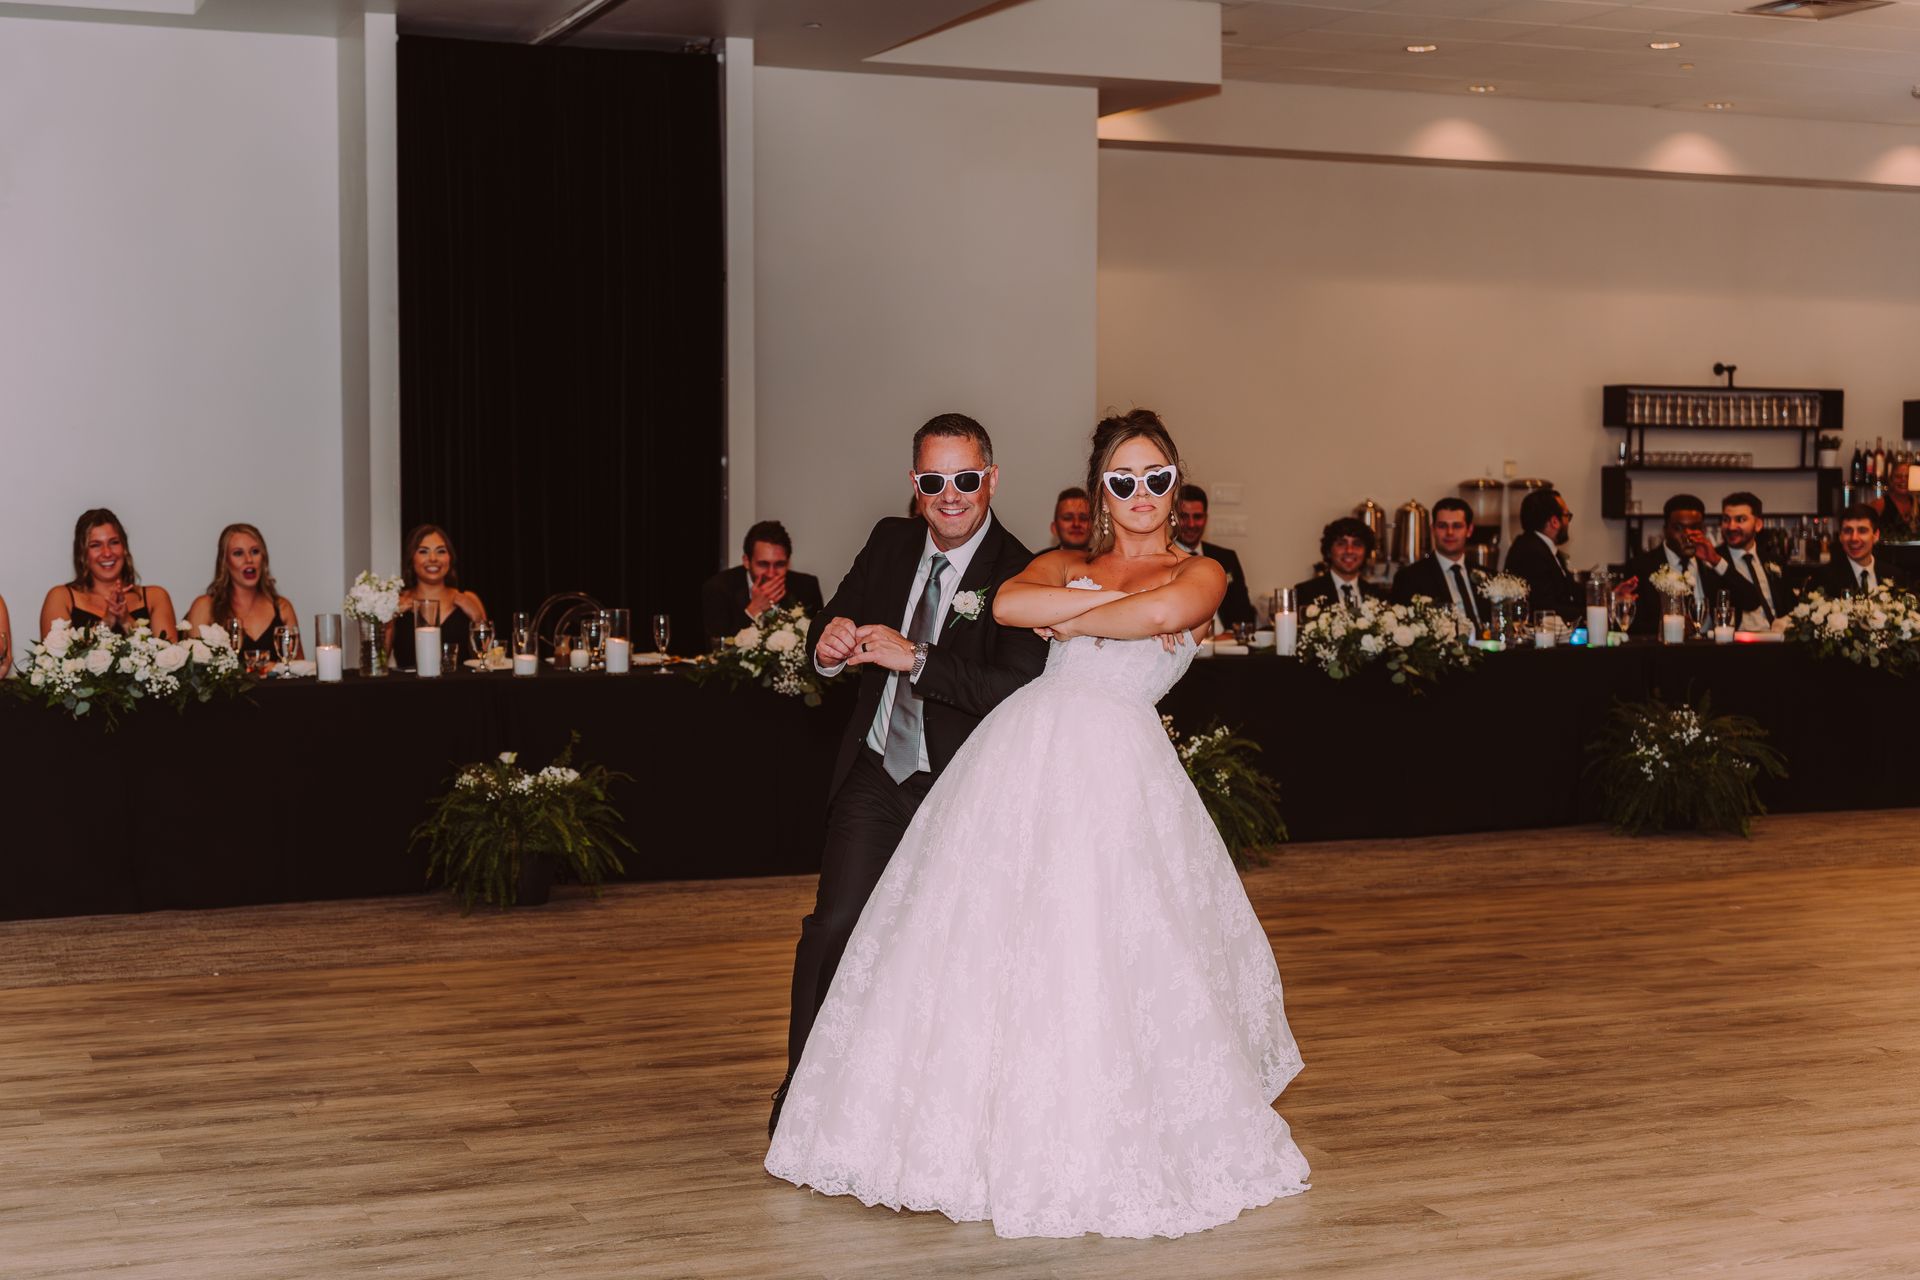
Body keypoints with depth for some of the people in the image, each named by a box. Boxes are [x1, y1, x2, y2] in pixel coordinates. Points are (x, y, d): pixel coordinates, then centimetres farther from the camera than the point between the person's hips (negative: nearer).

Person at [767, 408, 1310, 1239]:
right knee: (992, 944, 1)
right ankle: (1003, 1132, 14)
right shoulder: (1064, 565, 19)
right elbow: (1008, 605, -3)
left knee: (1103, 957, -4)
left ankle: (1100, 1149, 12)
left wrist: (1070, 618, -2)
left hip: (1117, 769, -3)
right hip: (1021, 760, 3)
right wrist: (1100, 603, -8)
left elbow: (1167, 611, -13)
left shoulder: (1200, 572, 11)